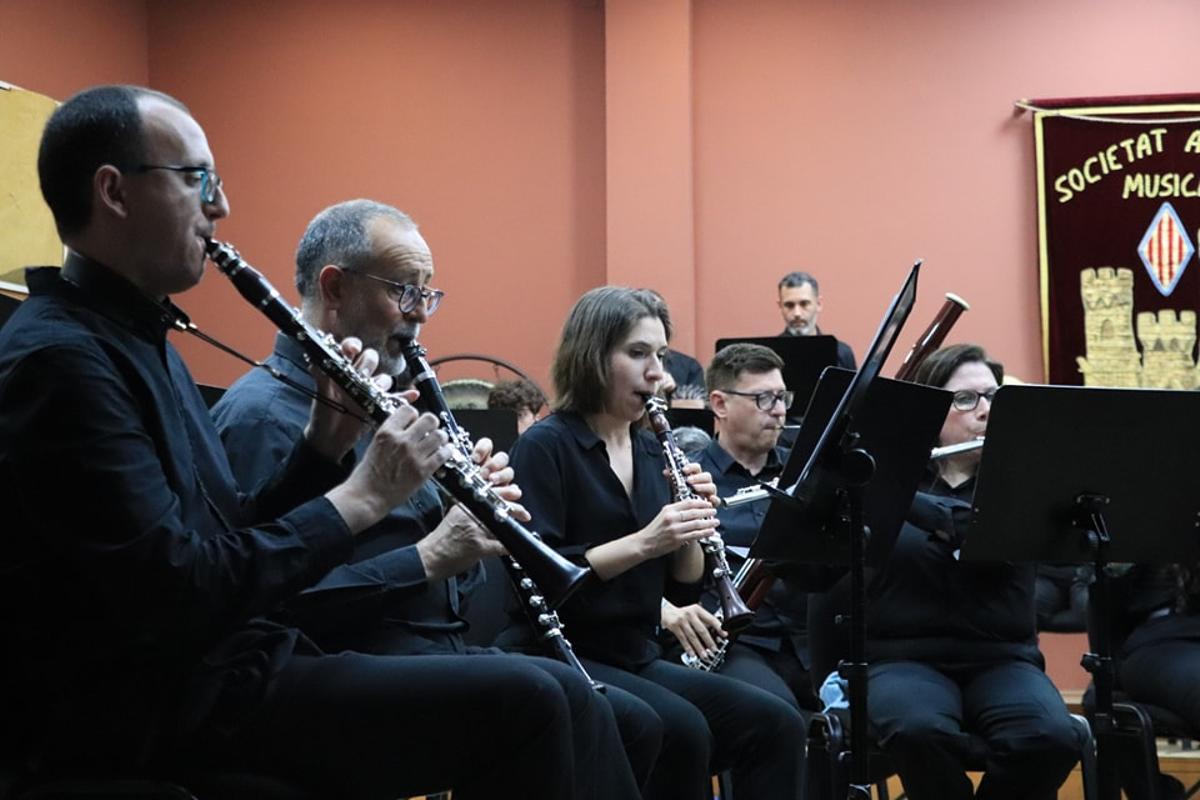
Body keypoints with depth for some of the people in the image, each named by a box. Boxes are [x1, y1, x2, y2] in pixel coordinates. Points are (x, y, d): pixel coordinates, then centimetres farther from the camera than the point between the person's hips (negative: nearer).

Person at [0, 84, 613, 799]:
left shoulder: (143, 339, 16)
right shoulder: (59, 361, -17)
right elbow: (183, 593, -24)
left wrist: (327, 441, 1)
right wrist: (361, 496, -15)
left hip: (216, 666, 10)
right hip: (145, 714, -10)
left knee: (534, 693, 6)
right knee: (518, 704, -17)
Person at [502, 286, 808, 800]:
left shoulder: (651, 450, 13)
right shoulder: (545, 446, -8)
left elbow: (685, 579, 13)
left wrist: (691, 528, -7)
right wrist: (643, 542, -25)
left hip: (638, 660, 7)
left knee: (775, 724, -13)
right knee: (683, 731, -32)